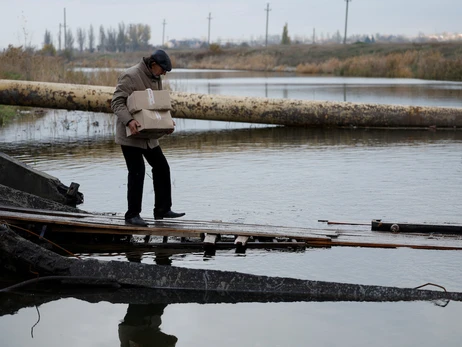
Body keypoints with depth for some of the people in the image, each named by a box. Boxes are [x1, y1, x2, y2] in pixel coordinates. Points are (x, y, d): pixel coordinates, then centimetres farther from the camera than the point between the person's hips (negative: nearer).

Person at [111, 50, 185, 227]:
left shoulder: (156, 78, 10)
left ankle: (162, 209, 19)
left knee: (162, 168, 10)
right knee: (137, 172, -8)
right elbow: (116, 102, -21)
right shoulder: (130, 76, -17)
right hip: (130, 135, -9)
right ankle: (132, 215, 3)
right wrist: (129, 120, -35)